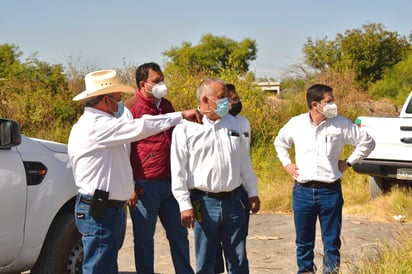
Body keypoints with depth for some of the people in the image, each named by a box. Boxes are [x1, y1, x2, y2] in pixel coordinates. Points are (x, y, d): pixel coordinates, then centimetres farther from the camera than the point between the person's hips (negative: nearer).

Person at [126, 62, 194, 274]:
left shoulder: (166, 105, 14)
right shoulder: (132, 109, -7)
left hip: (170, 183, 7)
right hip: (144, 185, -6)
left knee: (178, 233, 12)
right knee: (144, 237, 4)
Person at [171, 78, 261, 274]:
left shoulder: (232, 123, 10)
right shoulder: (185, 128, -6)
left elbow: (244, 162, 16)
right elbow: (178, 171, -7)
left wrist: (252, 193, 15)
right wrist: (185, 205, -11)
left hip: (232, 201, 4)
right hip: (204, 203, -4)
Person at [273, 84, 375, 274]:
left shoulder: (341, 124, -5)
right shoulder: (296, 124, 1)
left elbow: (367, 142, 5)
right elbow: (280, 142, 21)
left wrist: (349, 162, 1)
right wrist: (286, 163, 10)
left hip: (330, 191, -1)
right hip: (302, 191, 1)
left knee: (332, 241, 5)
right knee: (304, 242, 11)